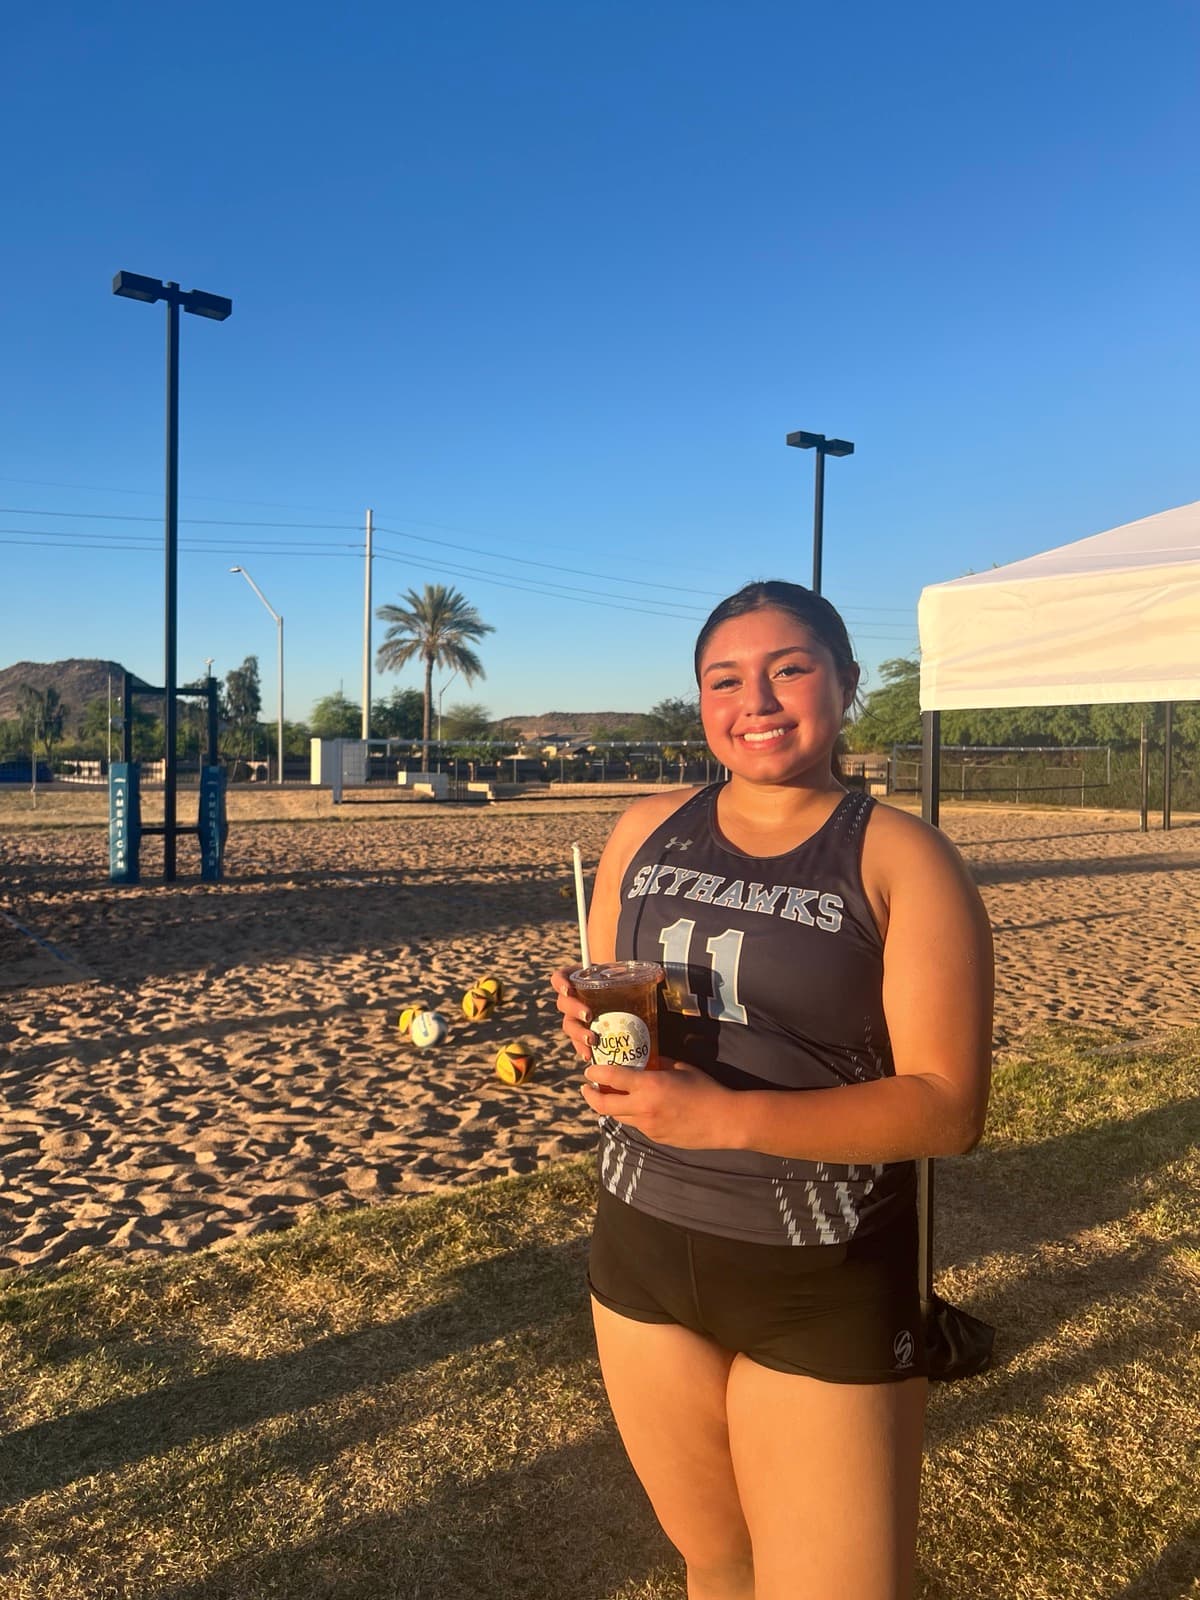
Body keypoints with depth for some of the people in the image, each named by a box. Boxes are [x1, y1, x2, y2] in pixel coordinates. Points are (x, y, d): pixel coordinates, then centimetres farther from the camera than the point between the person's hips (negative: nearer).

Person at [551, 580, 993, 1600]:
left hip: (827, 1286, -4)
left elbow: (948, 1105, -16)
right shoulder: (647, 832, 1)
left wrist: (728, 1116, -27)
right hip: (645, 1249, 4)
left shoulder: (904, 861, -11)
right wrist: (593, 1027, -12)